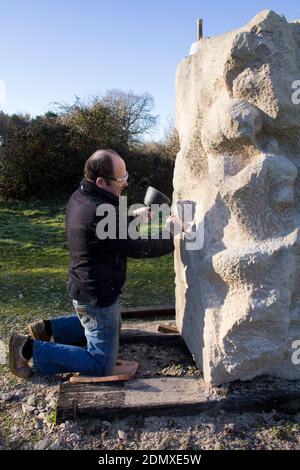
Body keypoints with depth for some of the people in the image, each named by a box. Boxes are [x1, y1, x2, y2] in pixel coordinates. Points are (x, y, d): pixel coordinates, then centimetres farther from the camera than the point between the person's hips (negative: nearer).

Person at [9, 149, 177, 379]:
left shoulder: (80, 197, -2)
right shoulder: (102, 215, -32)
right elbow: (138, 248, -23)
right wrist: (173, 239, -10)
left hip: (83, 288, 10)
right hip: (98, 297, -10)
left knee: (112, 326, 36)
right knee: (101, 365, 5)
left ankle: (49, 328, 26)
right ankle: (29, 348, 3)